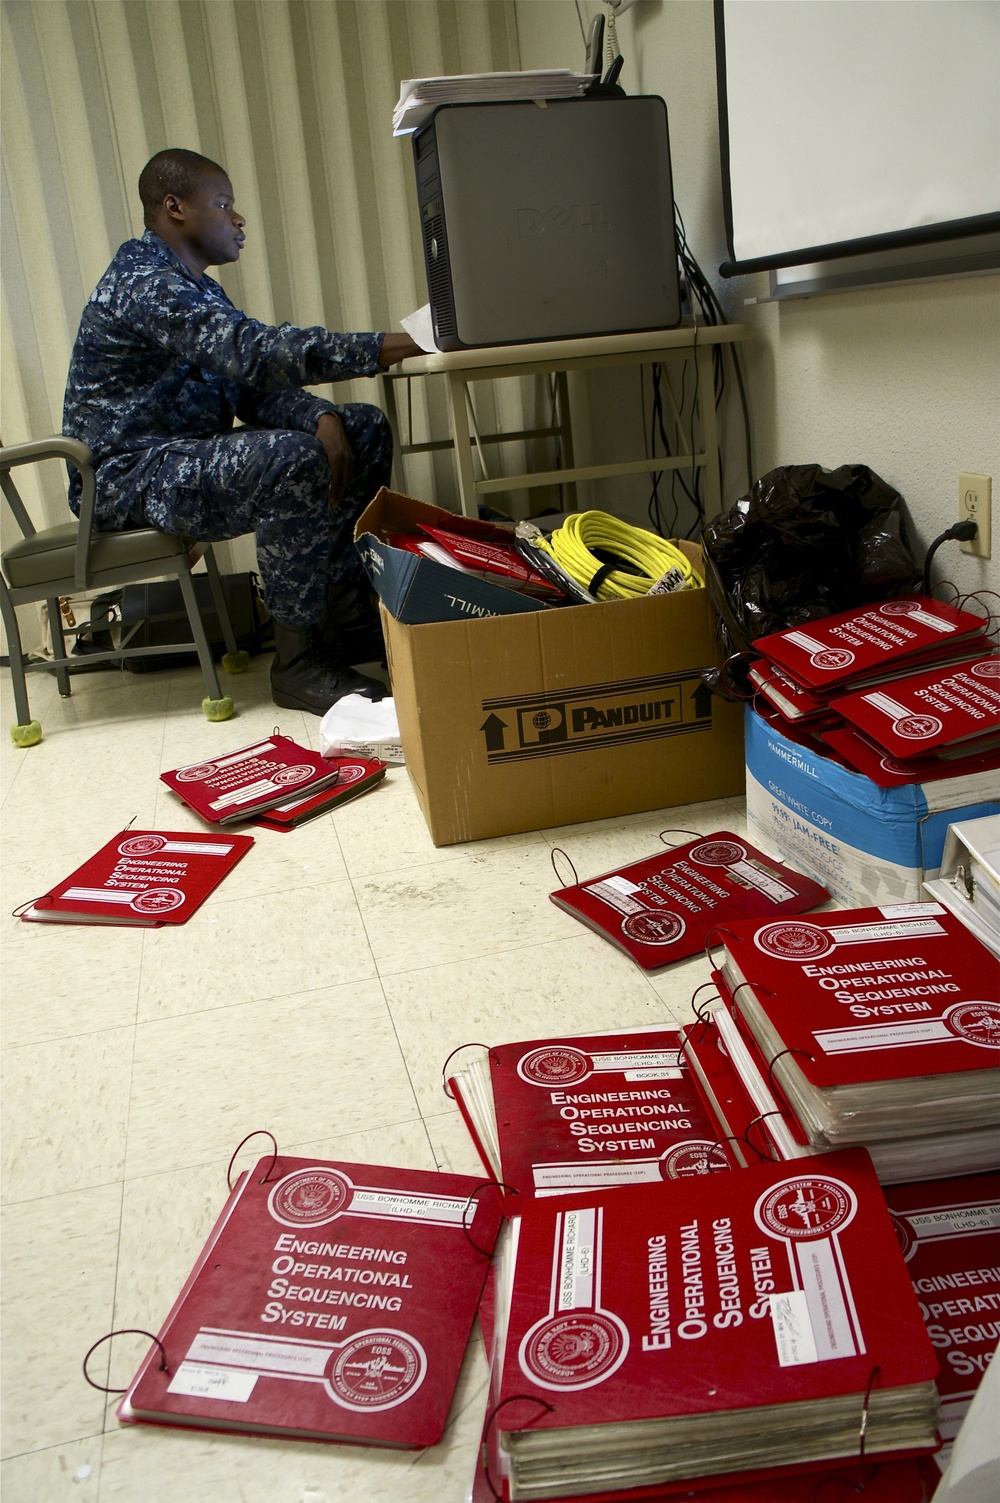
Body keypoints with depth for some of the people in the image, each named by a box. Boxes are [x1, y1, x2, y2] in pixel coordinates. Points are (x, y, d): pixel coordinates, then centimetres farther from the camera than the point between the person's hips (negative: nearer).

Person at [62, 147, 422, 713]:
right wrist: (384, 349, -36)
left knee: (365, 429, 3)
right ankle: (298, 660, -25)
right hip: (129, 479, -10)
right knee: (295, 459, -34)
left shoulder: (196, 287, 17)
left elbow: (256, 385, 10)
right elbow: (252, 350, -32)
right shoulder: (145, 284, -17)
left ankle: (348, 618, 1)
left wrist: (321, 417, -11)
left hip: (185, 456, 10)